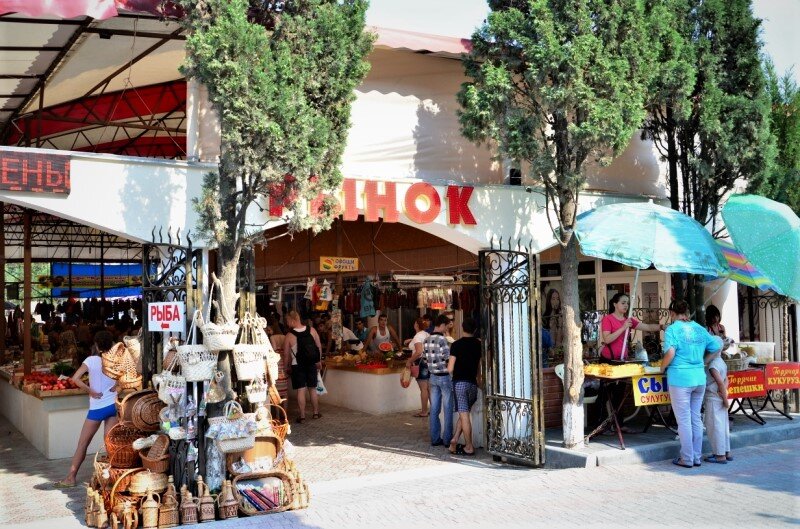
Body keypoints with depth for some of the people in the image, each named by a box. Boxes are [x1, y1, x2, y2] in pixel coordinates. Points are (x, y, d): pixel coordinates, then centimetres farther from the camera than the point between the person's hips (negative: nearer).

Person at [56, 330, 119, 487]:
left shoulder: (91, 360, -9)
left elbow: (75, 378, -19)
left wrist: (91, 391, -11)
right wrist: (116, 386, -3)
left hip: (97, 407, -3)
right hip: (113, 405, 3)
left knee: (83, 443, 7)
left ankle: (71, 477, 12)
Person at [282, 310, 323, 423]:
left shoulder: (289, 336, -13)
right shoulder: (312, 330, -3)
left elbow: (286, 354, -6)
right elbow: (319, 347, 4)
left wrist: (285, 367, 8)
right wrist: (319, 361, 15)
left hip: (297, 366, -3)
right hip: (312, 364, 3)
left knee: (301, 390, 2)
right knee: (313, 389, 14)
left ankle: (302, 415, 3)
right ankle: (316, 413, 21)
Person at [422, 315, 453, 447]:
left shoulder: (426, 340, 5)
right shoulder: (442, 340, -18)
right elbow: (448, 360, -17)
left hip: (433, 376, 7)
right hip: (445, 377, -7)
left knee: (434, 409, 9)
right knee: (448, 410, 2)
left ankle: (435, 438, 14)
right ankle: (448, 439, 6)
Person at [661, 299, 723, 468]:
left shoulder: (673, 329, -9)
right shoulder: (700, 329, 8)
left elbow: (670, 354, -20)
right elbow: (717, 348, 12)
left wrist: (662, 368, -5)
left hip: (680, 379, -6)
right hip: (699, 378, 6)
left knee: (684, 420, 3)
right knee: (696, 418, 15)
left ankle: (687, 459, 9)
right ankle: (697, 456, 22)